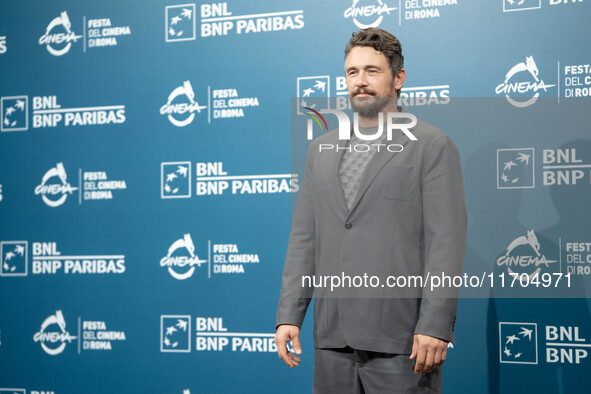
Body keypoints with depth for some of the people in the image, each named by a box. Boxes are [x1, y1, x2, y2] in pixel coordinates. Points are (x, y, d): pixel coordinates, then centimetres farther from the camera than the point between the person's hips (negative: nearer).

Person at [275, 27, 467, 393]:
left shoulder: (433, 146, -1)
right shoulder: (322, 148, 15)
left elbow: (447, 243, -8)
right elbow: (304, 238, 13)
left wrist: (435, 325, -15)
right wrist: (289, 315, 6)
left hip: (401, 338, -5)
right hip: (333, 337, 5)